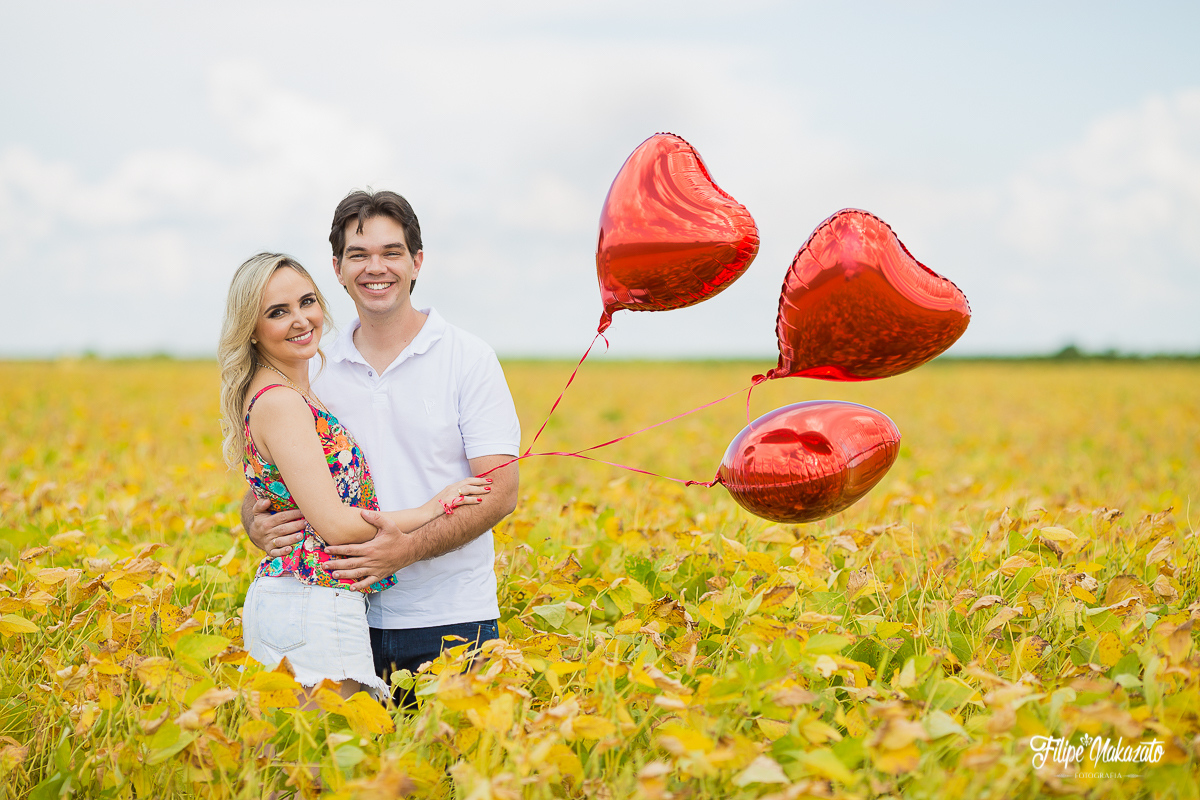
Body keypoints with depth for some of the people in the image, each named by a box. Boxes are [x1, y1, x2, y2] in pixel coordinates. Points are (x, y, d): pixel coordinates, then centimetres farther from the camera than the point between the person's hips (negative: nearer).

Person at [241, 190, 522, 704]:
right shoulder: (316, 372, 8)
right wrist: (258, 524, -12)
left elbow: (500, 490, -9)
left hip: (450, 618, -3)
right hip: (350, 618, 3)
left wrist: (409, 548, -22)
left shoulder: (469, 360, -2)